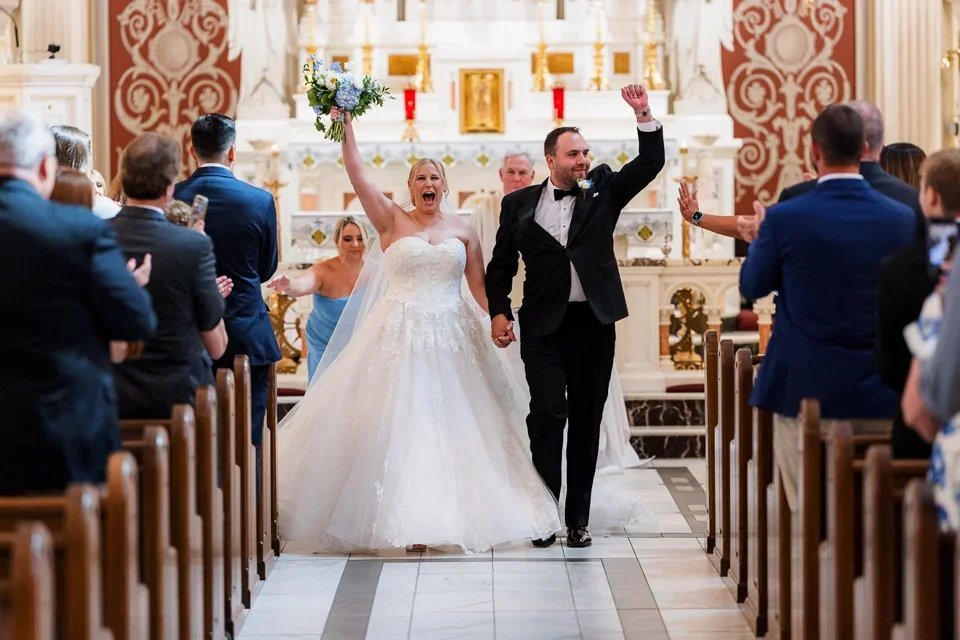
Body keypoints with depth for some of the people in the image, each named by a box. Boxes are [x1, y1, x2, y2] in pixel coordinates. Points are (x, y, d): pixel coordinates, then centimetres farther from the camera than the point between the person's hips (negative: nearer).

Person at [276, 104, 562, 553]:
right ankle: (407, 518, -1)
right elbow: (357, 176, -5)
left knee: (447, 424, 1)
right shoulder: (392, 221, 4)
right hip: (399, 336, -2)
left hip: (450, 341, 2)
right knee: (399, 423, -5)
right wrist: (346, 128, -11)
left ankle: (443, 514, 7)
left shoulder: (462, 230, 9)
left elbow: (479, 287, 9)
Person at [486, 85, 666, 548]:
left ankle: (578, 517, 13)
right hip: (543, 326, -2)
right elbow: (501, 263, 9)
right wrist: (498, 311, -2)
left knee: (586, 419, 6)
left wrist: (644, 115, -14)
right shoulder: (519, 205, 6)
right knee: (548, 414, -10)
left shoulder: (602, 192, 7)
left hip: (593, 324, 2)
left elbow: (651, 163, -1)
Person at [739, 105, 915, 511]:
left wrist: (759, 240, 22)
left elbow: (751, 286, 3)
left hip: (806, 390, -2)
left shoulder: (785, 218, -12)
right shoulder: (902, 219, -4)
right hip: (879, 396, 2)